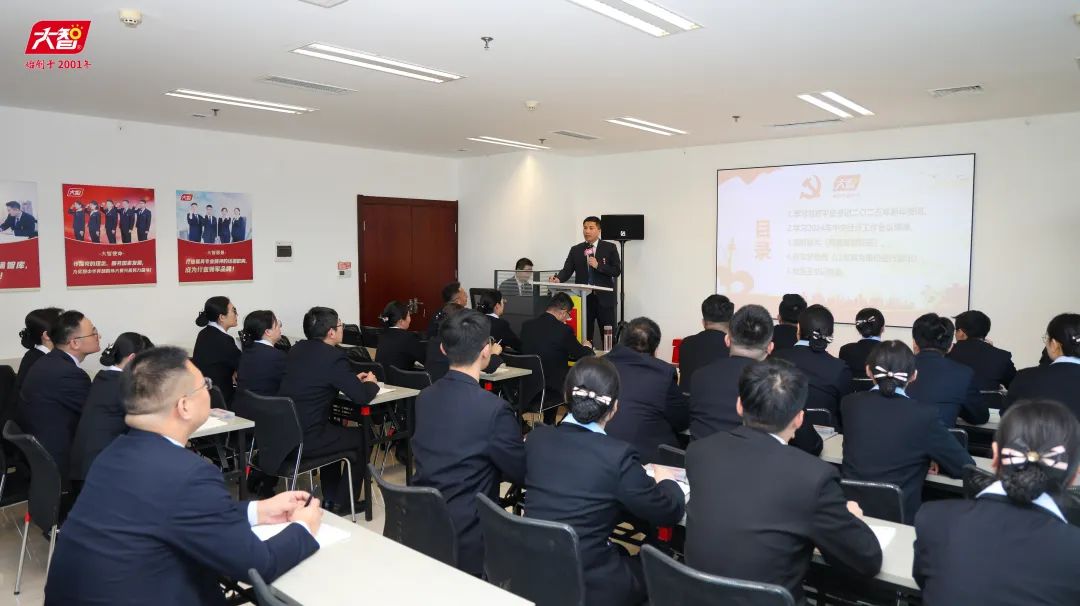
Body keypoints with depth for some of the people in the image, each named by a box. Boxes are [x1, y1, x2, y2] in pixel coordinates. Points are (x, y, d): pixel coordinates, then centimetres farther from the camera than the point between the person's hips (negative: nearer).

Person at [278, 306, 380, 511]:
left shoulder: (297, 349, 7)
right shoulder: (334, 356, -16)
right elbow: (361, 397, -13)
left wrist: (352, 379, 21)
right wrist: (371, 383, 9)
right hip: (306, 440, -8)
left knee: (333, 427, 33)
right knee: (362, 437, 15)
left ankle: (330, 499, 40)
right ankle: (343, 503, 25)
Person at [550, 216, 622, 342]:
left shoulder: (610, 248, 4)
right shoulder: (575, 250, 10)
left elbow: (617, 271, -2)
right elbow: (567, 270, 1)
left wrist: (598, 265, -14)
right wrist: (558, 278, -19)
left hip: (604, 298, -2)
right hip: (583, 298, 2)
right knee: (584, 336, 4)